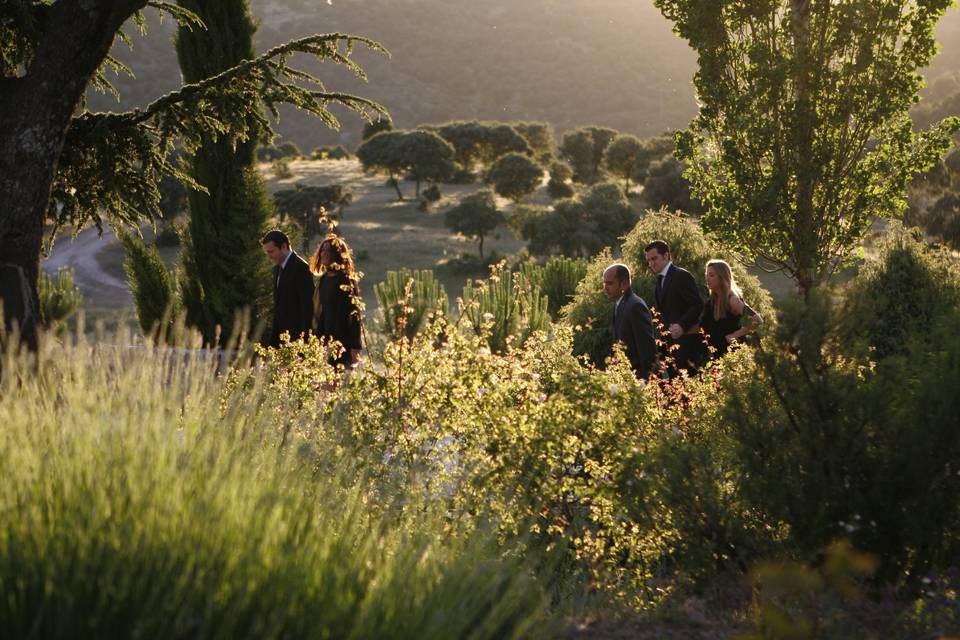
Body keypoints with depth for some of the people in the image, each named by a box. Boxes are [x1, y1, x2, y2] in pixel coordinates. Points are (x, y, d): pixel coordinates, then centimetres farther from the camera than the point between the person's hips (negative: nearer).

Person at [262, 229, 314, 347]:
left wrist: (304, 337, -18)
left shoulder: (300, 267, -13)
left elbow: (308, 305, -16)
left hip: (297, 336, -8)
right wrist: (272, 340, 16)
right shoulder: (278, 268, 15)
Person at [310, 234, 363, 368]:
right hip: (326, 340, 7)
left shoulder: (347, 280, -11)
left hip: (343, 343, -7)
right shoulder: (324, 279, 12)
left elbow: (355, 314, -14)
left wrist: (355, 347, -18)